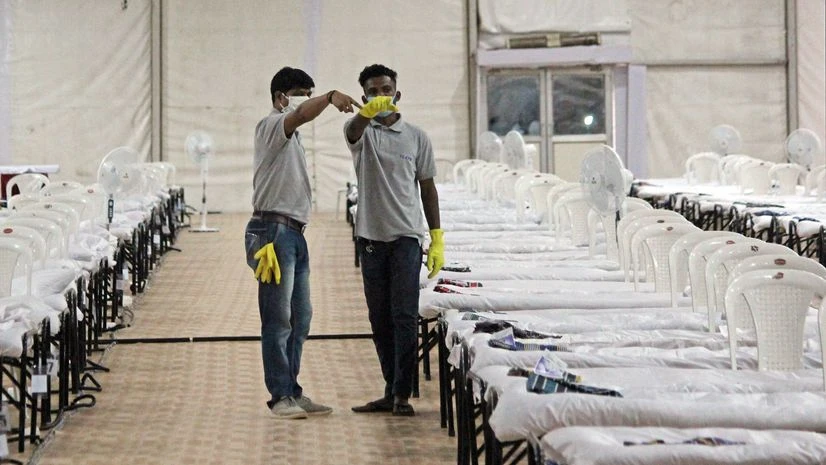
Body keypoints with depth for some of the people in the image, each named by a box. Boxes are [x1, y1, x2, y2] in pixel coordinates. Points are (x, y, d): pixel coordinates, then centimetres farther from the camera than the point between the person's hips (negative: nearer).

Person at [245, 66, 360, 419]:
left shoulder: (292, 137, 25)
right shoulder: (271, 125, -5)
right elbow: (301, 115, -27)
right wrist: (330, 97, -43)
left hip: (294, 232, 10)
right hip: (274, 229, -10)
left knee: (300, 318, 11)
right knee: (279, 319, -8)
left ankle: (293, 393, 17)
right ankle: (280, 396, -5)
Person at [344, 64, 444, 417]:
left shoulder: (417, 137, 6)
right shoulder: (362, 132, 2)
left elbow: (427, 188, 10)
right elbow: (354, 130, -24)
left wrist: (437, 239, 4)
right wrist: (367, 111, -48)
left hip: (406, 236, -1)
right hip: (371, 237, 1)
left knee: (405, 315, -8)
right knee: (380, 318, 8)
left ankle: (402, 393, -7)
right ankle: (391, 390, 16)